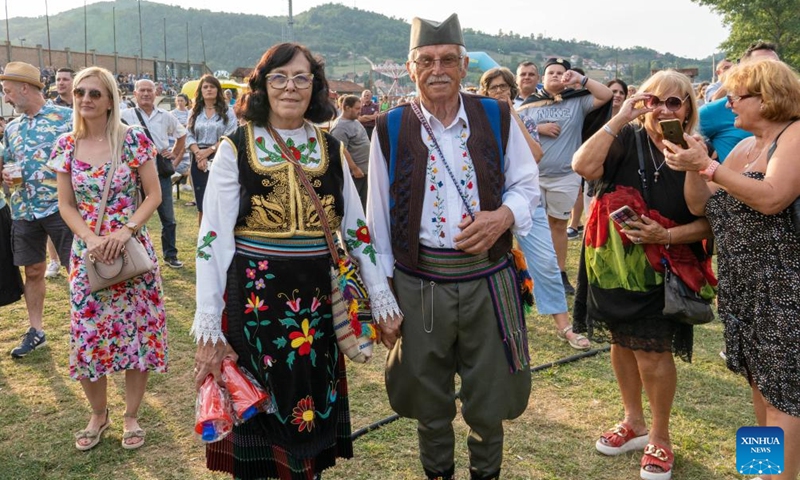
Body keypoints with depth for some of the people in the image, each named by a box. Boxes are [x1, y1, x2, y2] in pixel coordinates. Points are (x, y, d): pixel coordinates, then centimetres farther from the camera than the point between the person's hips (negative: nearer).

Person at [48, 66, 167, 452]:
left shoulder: (133, 140, -6)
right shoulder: (66, 145, 3)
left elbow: (154, 195, -5)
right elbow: (66, 205, 5)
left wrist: (126, 230, -18)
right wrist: (90, 238, -12)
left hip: (132, 249, -2)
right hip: (87, 253, 3)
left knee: (136, 331, 5)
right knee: (88, 336, 6)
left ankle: (131, 416, 25)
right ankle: (99, 414, 31)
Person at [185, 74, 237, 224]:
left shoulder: (227, 111, 3)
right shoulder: (194, 112, 14)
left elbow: (230, 137, -8)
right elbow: (189, 137, 6)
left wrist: (209, 151, -13)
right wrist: (198, 154, -12)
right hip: (199, 160, 3)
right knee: (201, 204, 5)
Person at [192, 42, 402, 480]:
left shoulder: (331, 149, 6)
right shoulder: (235, 148, -4)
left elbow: (357, 229, 9)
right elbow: (213, 239, -6)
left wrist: (382, 298, 7)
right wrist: (209, 327, -10)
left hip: (319, 299, 3)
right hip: (255, 298, -2)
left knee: (314, 405, 13)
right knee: (258, 409, 9)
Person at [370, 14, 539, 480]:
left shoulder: (497, 118, 0)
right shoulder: (390, 129, -2)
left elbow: (527, 184, 8)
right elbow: (379, 219, 0)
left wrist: (504, 216, -16)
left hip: (488, 279, 1)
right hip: (418, 283, 0)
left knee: (489, 400, 14)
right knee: (429, 401, 16)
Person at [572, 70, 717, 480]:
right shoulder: (626, 140, -4)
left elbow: (707, 222, -6)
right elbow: (584, 166, -22)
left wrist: (665, 235, -21)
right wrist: (619, 119, -20)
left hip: (662, 270, -2)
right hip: (613, 261, 2)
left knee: (652, 351, -2)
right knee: (622, 343, 15)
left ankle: (660, 437, 22)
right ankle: (634, 422, 37)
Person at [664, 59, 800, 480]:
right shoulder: (744, 146, 14)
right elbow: (701, 205, 9)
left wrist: (708, 165, -23)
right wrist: (693, 168, -8)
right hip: (740, 283, 9)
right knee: (758, 378, 17)